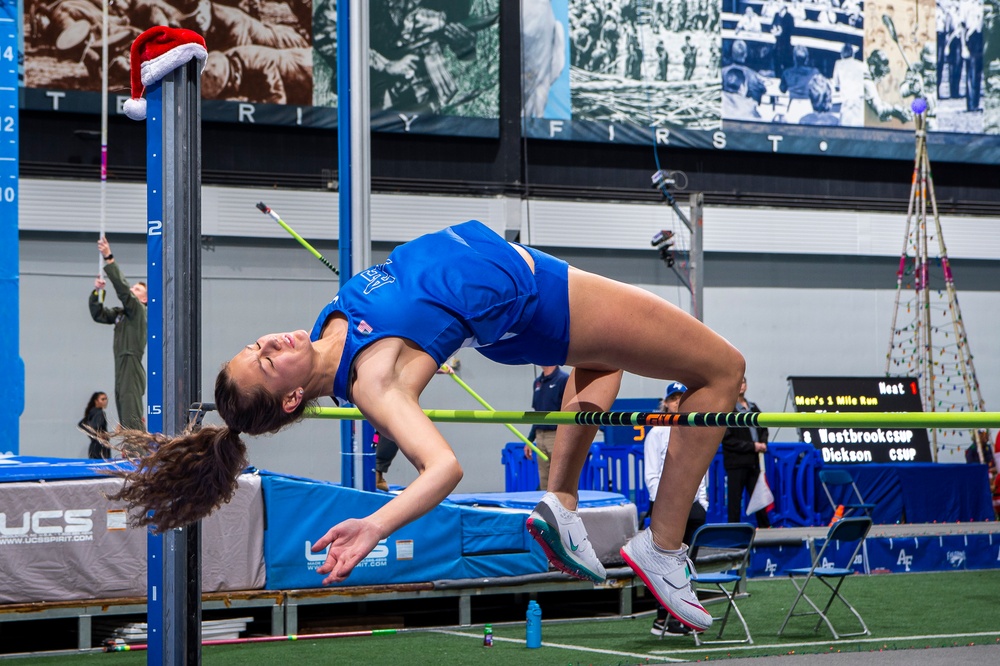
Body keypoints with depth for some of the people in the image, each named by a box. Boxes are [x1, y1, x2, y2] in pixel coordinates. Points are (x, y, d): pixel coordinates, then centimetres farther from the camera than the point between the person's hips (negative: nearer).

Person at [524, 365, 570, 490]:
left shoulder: (564, 380, -8)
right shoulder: (538, 382, 15)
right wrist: (529, 440, 18)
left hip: (557, 437, -7)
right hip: (540, 436, 7)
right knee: (544, 484, 6)